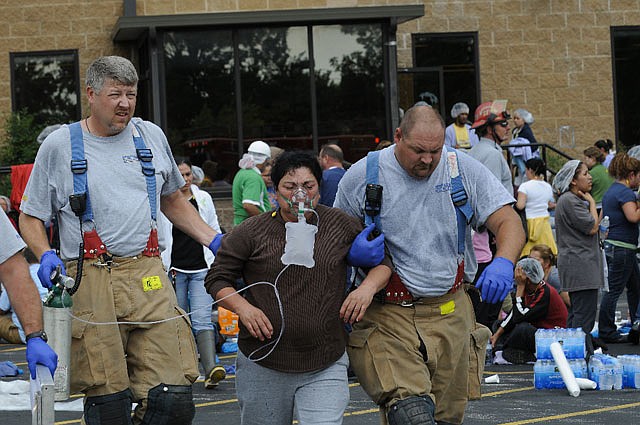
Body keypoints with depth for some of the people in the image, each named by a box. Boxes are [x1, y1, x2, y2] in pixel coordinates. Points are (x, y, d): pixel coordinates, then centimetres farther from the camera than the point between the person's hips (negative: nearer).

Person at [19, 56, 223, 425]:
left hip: (148, 277, 3)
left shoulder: (152, 137, 16)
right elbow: (30, 217, 11)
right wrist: (46, 256, -8)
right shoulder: (60, 145, 7)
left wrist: (215, 241, 19)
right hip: (91, 281, -2)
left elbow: (172, 201, 30)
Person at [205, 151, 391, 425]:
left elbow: (382, 260, 13)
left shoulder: (341, 226, 3)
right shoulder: (251, 233, -1)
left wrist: (368, 287, -7)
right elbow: (217, 279, 4)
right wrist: (243, 307, -13)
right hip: (262, 367, 0)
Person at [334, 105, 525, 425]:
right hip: (385, 314, -3)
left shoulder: (464, 170, 1)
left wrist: (503, 263, -24)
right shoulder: (361, 176, -1)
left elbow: (509, 223, -2)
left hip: (449, 312, 3)